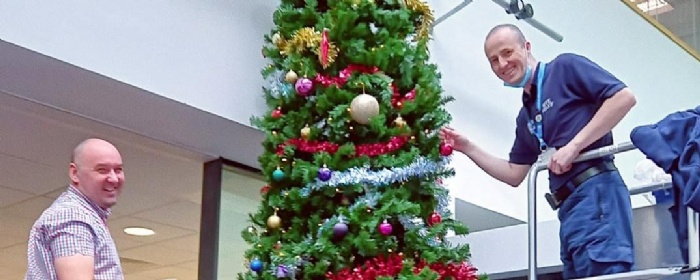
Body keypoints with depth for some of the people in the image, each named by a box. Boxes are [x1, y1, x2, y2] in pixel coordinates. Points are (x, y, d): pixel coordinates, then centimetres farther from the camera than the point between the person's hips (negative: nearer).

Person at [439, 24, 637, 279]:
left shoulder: (565, 67, 2)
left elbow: (624, 97, -9)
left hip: (595, 192, -9)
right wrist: (467, 148, 18)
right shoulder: (525, 117, 24)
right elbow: (514, 175, 26)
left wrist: (573, 146, -13)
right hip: (570, 206, 9)